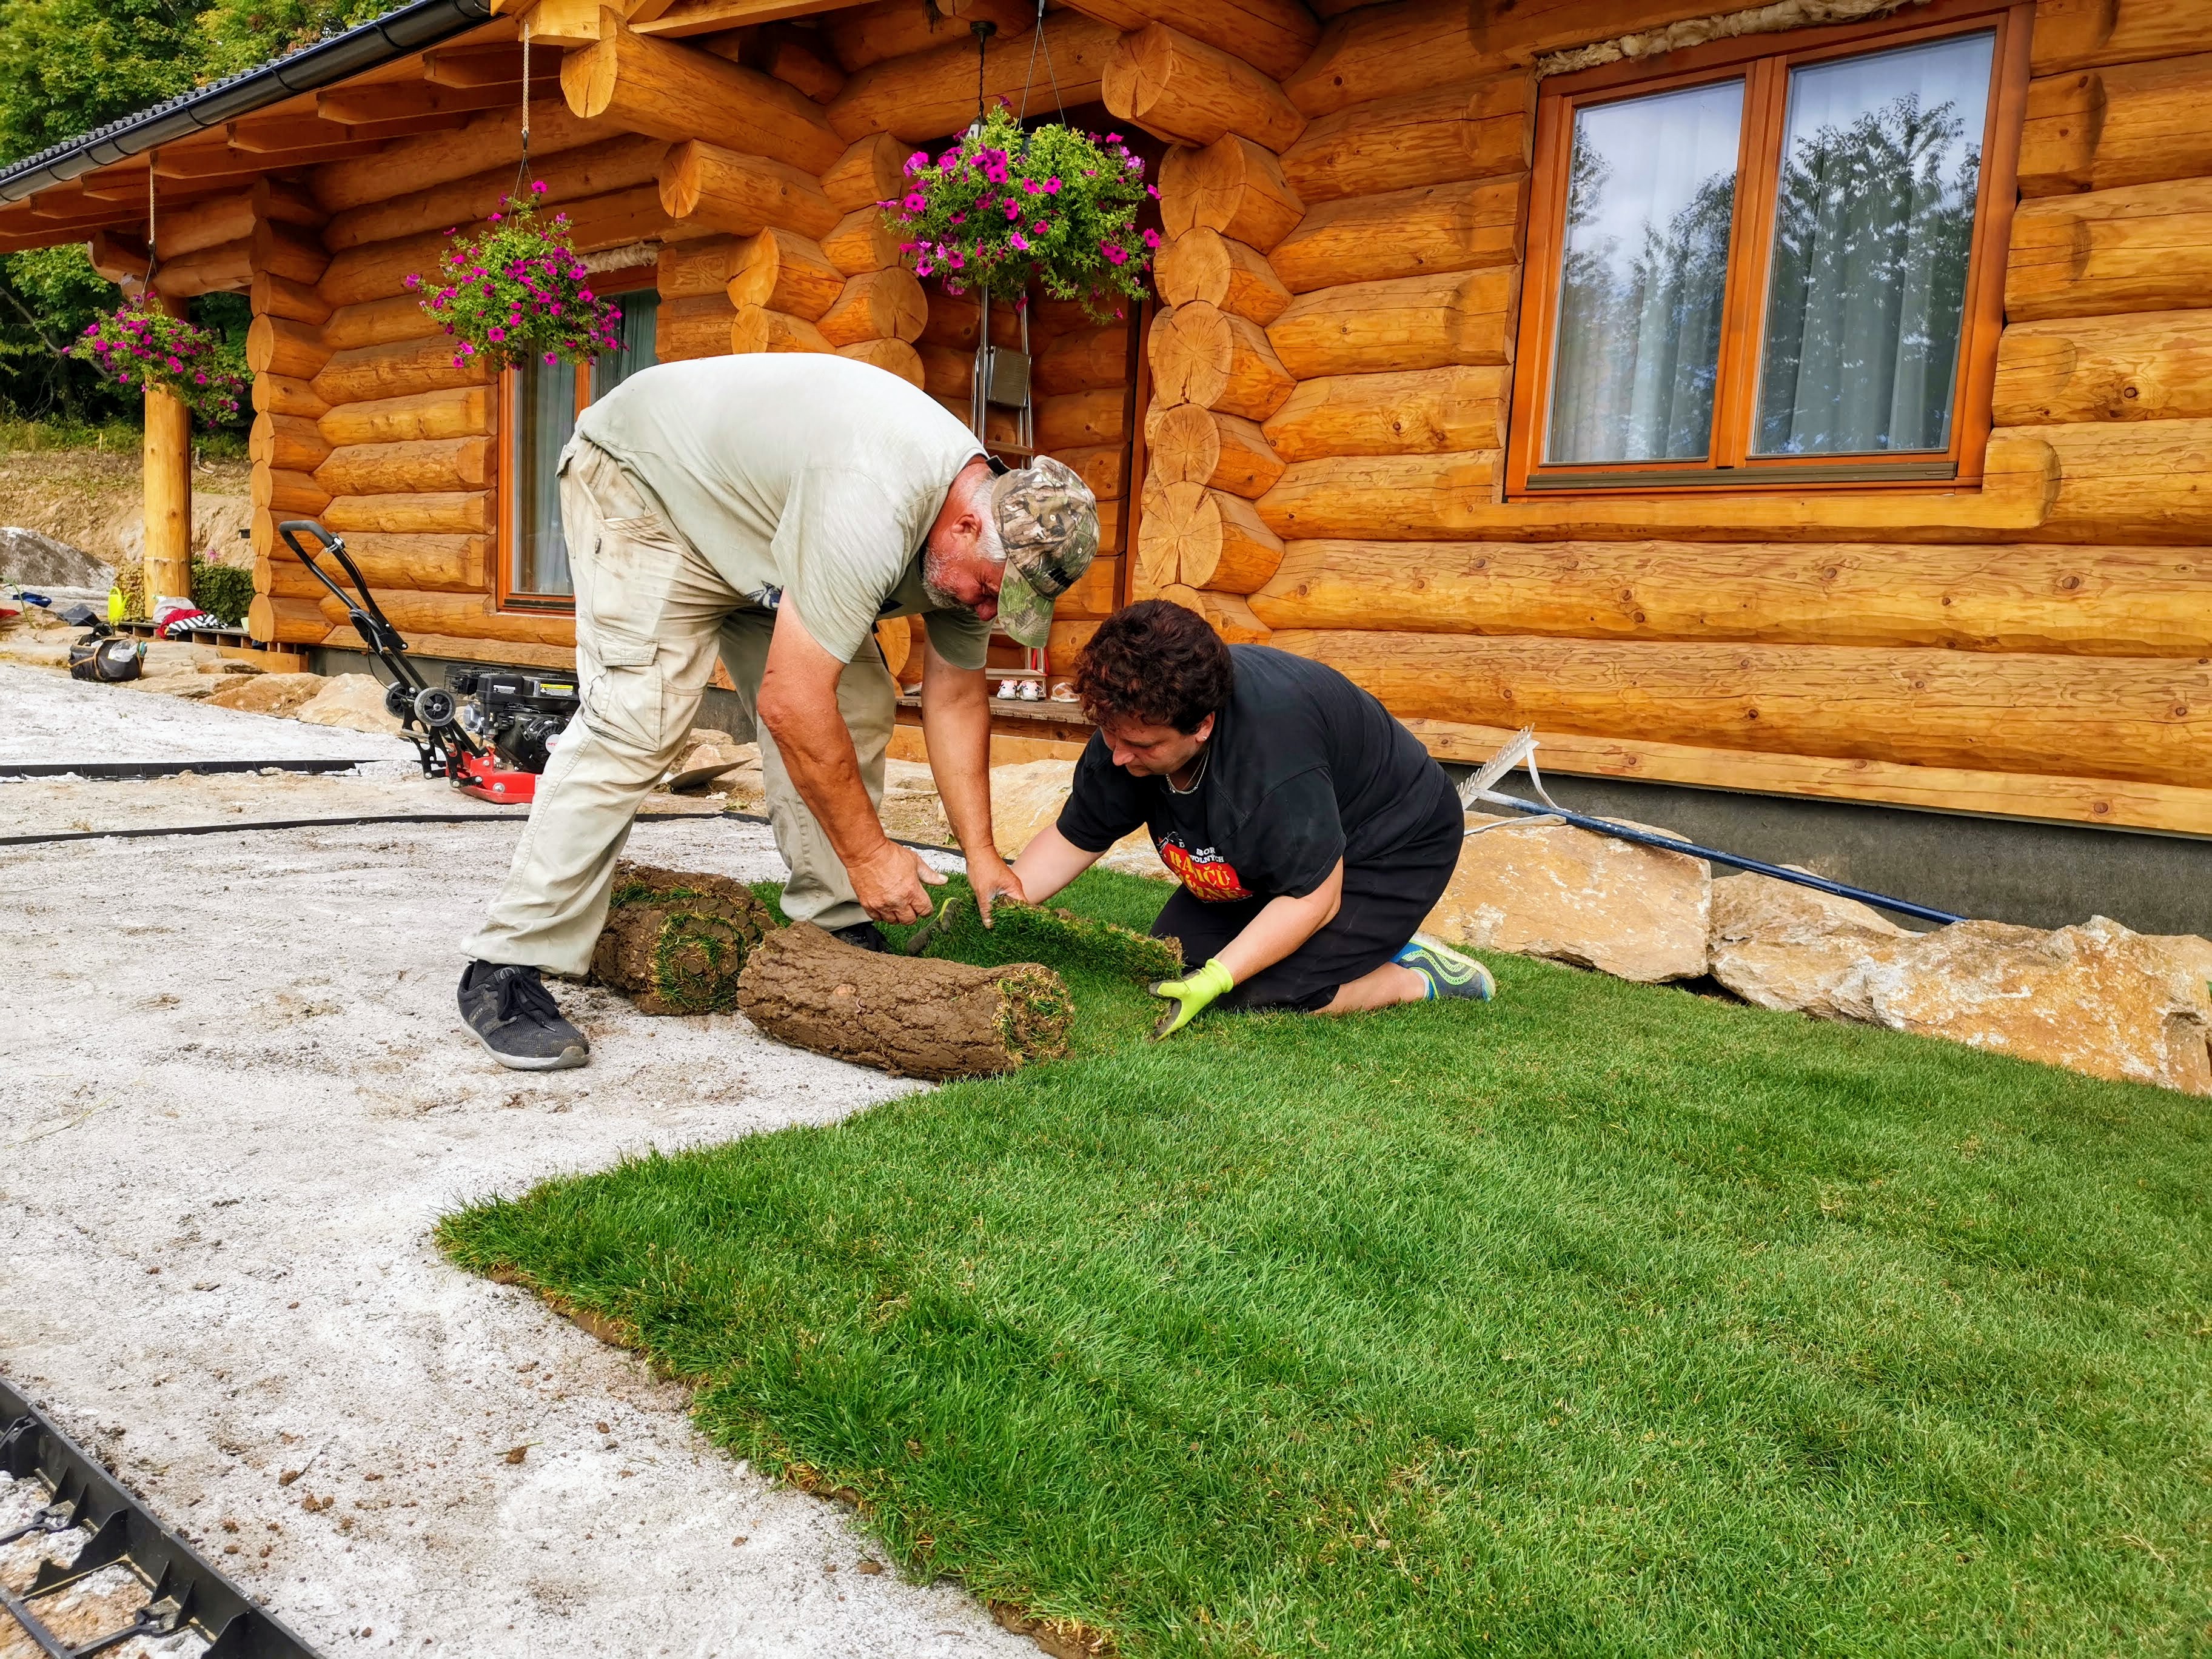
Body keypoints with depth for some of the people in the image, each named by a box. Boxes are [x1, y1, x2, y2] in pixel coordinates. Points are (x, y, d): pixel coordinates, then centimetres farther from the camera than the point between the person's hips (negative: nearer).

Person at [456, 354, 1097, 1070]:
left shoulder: (983, 540, -12)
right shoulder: (874, 507, -40)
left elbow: (956, 698, -1)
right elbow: (791, 703, -38)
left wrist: (981, 852, -5)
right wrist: (870, 854, -27)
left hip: (754, 506, 8)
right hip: (643, 478, -8)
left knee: (858, 704, -4)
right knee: (636, 721, -21)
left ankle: (835, 931, 5)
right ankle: (507, 967, -14)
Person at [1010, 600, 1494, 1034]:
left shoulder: (1273, 755, -42)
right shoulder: (1130, 722, -19)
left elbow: (1313, 898, -31)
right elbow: (1073, 838, -6)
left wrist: (1215, 980, -36)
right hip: (1280, 850, 9)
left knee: (1260, 994, -21)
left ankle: (1417, 977, 2)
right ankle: (1366, 942, 13)